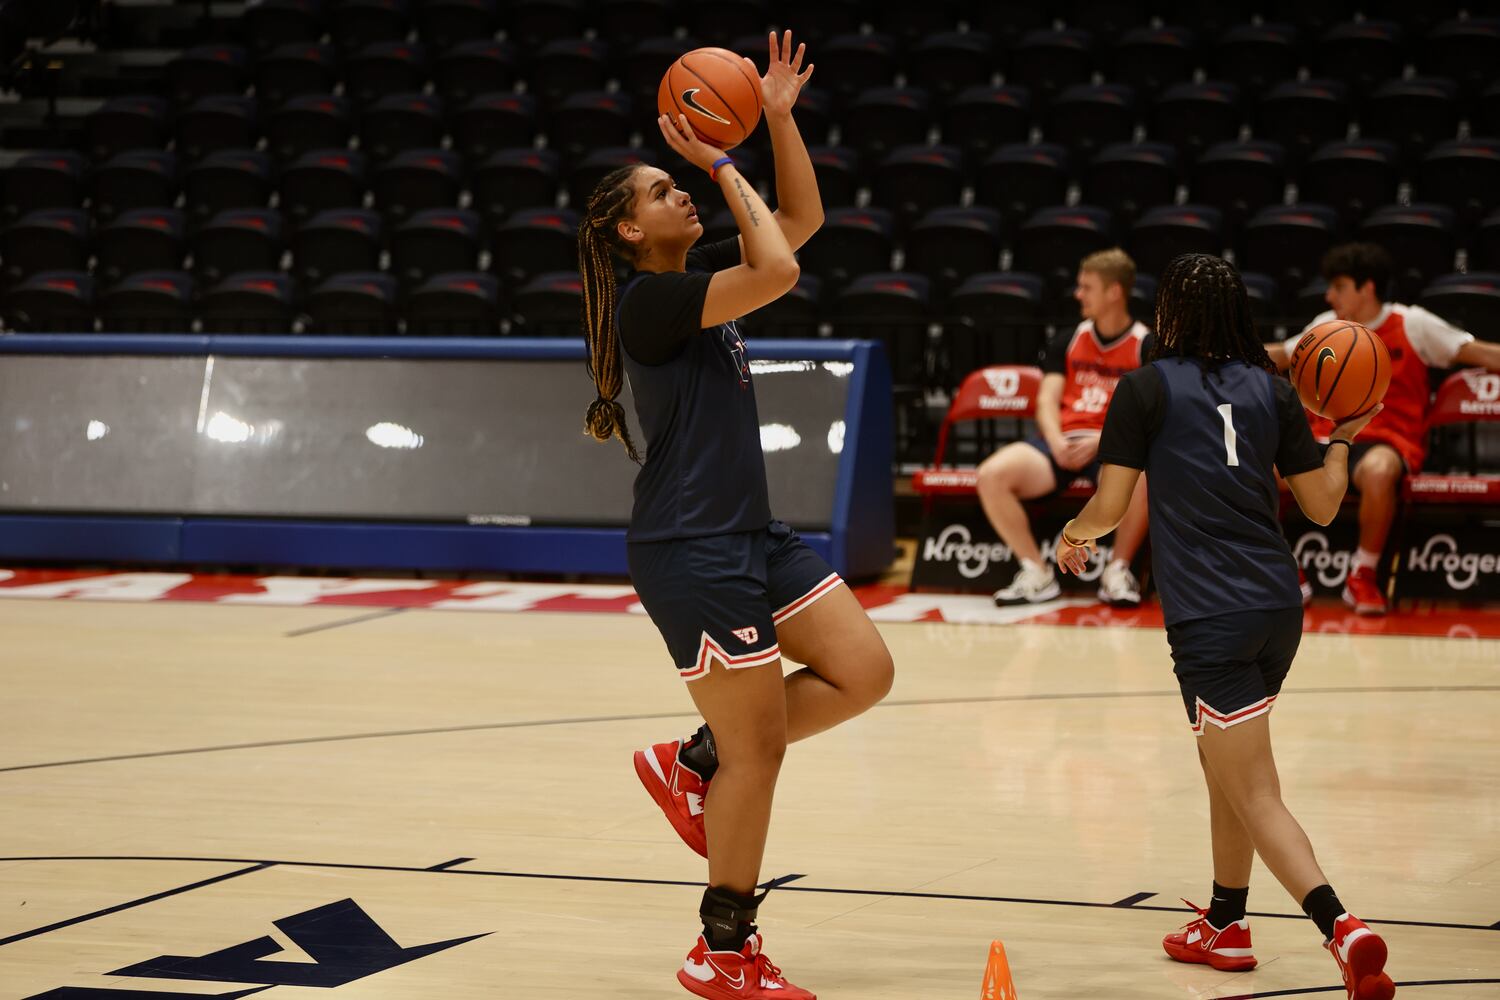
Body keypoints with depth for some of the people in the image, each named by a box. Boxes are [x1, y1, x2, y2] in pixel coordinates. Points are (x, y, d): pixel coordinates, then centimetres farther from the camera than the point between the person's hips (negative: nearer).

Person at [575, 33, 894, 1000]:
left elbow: (804, 217, 15)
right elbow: (778, 270, -25)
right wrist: (725, 165, -15)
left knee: (863, 673, 3)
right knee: (760, 748, -3)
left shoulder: (702, 272, 12)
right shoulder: (649, 298, -14)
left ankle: (692, 763, 18)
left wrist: (781, 117, 4)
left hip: (755, 533, 9)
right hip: (691, 549, -9)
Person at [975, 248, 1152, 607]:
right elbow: (1047, 400, 7)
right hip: (1061, 442, 3)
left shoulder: (1147, 347, 4)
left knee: (1143, 475, -41)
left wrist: (1099, 441, -19)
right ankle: (1036, 574, -14)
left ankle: (1118, 571, -18)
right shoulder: (1067, 342, 15)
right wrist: (1056, 441, -14)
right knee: (992, 474, -26)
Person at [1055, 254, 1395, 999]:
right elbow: (1322, 504, 10)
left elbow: (1110, 506, -5)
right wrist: (1343, 438, 28)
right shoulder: (1271, 389, 9)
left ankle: (1344, 931, -26)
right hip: (1277, 607, 6)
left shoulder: (1146, 388, -3)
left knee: (1254, 794, -6)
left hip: (1209, 618, -6)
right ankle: (1225, 924, 38)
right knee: (1223, 760, 26)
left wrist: (1074, 533, 17)